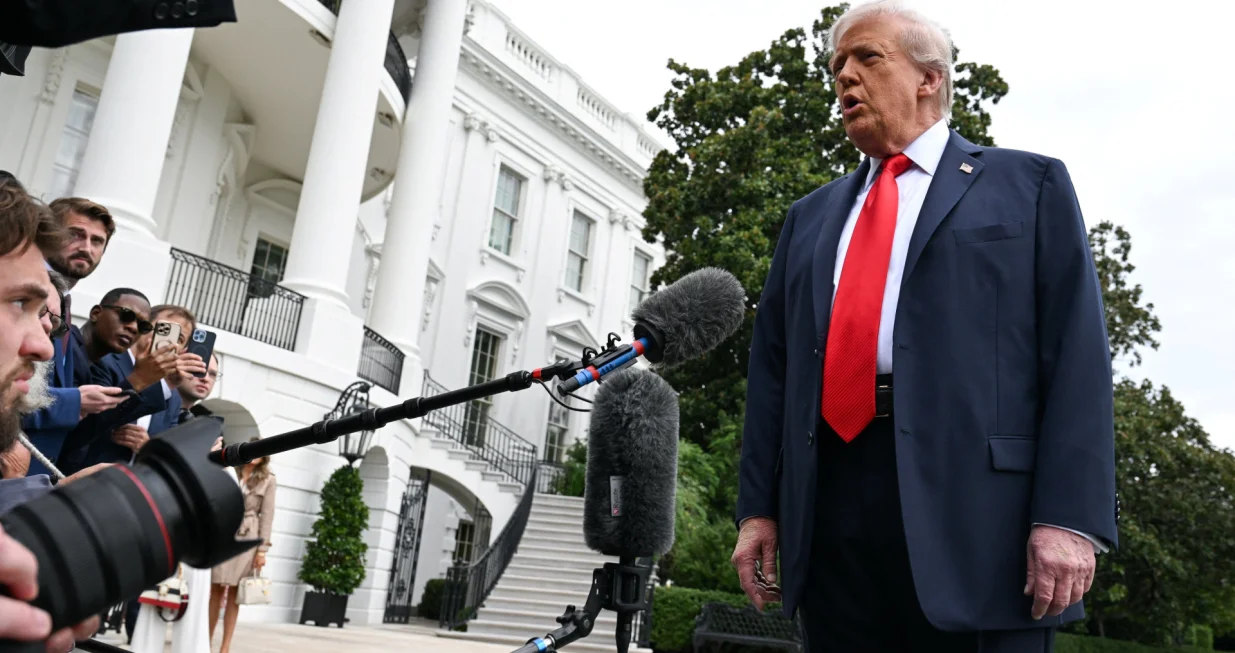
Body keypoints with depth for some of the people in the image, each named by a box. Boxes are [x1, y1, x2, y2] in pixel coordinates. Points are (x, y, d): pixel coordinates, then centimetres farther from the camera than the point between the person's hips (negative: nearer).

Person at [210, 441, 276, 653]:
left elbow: (267, 515, 1)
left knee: (234, 592, 0)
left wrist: (262, 549, -5)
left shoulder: (268, 480, 6)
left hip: (247, 538, -1)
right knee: (216, 590, 0)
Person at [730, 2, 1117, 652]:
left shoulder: (1030, 185, 10)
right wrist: (757, 507, 7)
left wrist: (1070, 516, -12)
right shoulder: (810, 216, 21)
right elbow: (771, 363, 15)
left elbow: (1076, 352, -1)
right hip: (829, 513, 4)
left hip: (978, 511, -3)